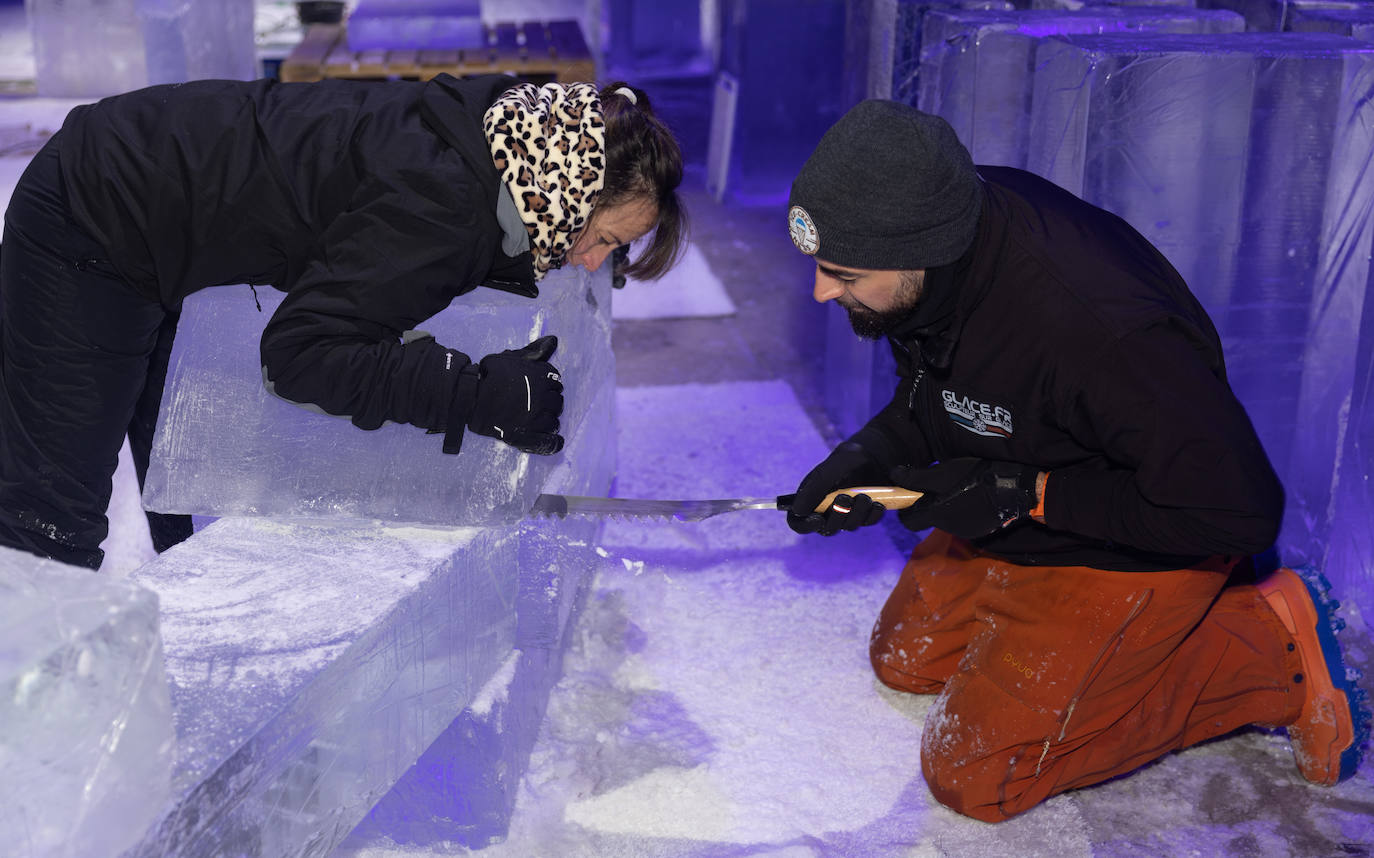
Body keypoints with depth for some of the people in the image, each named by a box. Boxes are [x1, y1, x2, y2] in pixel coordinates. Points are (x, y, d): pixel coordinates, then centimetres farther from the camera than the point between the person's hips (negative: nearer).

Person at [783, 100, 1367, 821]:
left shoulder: (1102, 331, -42)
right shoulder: (941, 226, -17)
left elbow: (1236, 510, -31)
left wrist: (1023, 493, -28)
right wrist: (872, 452, -16)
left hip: (1142, 542, -8)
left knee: (974, 775, -6)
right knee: (906, 659, 19)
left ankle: (1267, 648, 2)